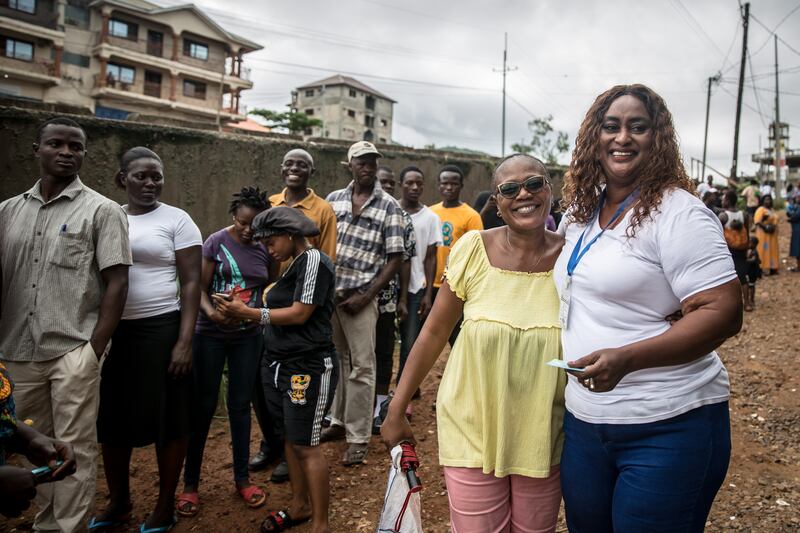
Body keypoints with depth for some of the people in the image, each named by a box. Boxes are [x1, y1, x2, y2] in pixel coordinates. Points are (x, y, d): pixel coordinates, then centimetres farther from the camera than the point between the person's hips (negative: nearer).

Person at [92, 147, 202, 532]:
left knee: (166, 419, 5)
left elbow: (191, 284, -6)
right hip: (111, 331, 5)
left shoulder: (176, 220, -3)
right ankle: (118, 501, 34)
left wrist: (184, 341, -13)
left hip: (160, 330, -5)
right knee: (111, 419, 13)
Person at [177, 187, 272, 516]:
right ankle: (190, 483, 19)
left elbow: (270, 290, 12)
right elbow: (200, 288, -8)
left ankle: (242, 478, 24)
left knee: (240, 404, 11)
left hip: (248, 337, 3)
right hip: (211, 335, -2)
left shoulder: (266, 249, 2)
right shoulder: (216, 242, -7)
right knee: (203, 405, 5)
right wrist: (211, 312, -27)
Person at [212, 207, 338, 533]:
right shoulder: (294, 264, 13)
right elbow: (284, 312, 12)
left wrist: (249, 313, -13)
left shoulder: (313, 260, -13)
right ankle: (299, 507, 30)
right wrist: (247, 313, -1)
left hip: (308, 368, -8)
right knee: (290, 439, 15)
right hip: (280, 365, 8)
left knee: (305, 445, -3)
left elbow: (300, 314, -18)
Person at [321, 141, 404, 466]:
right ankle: (339, 421, 31)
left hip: (359, 297, -3)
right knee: (337, 360, 15)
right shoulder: (333, 200, 9)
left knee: (361, 367, 1)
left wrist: (366, 295, -10)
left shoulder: (389, 206, -1)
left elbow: (395, 258, -4)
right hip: (328, 292, 4)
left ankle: (358, 437, 11)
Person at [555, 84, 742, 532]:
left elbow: (723, 314, -19)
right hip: (583, 422, 7)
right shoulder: (581, 210, 9)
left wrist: (625, 358, -28)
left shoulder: (678, 213, -13)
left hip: (667, 429, -6)